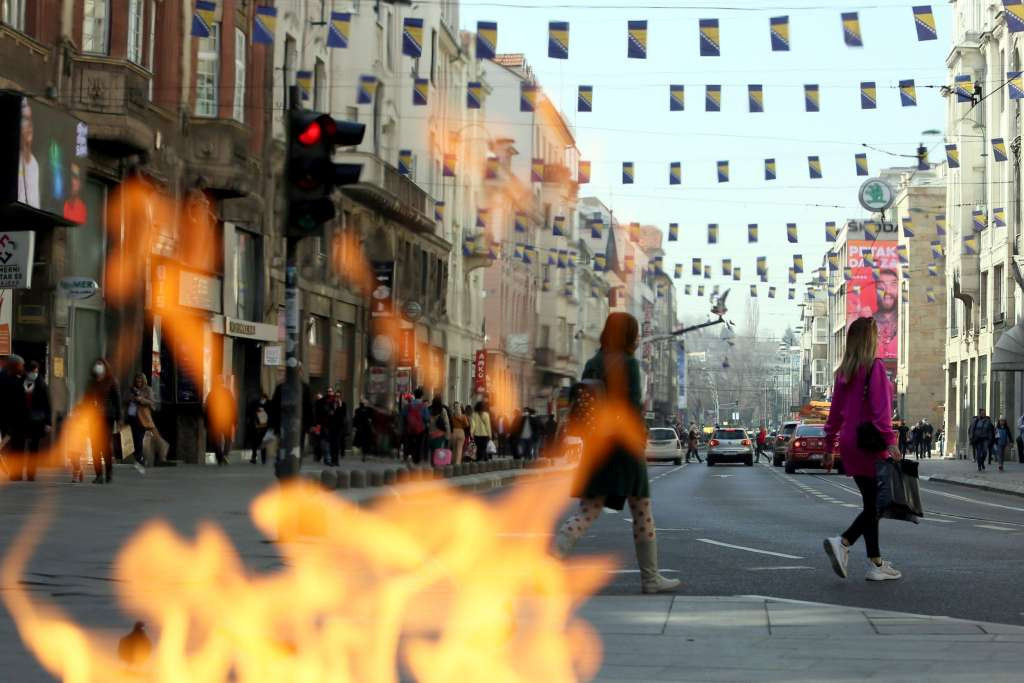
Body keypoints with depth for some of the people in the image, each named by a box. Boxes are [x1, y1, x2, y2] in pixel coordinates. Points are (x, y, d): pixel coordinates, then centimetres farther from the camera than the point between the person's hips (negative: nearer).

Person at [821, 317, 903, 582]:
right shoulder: (875, 367, -10)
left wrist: (829, 445, 22)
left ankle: (876, 564, 6)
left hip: (849, 442, 7)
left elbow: (835, 411, 16)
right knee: (876, 504, -1)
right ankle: (843, 542, -17)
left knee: (871, 504, 11)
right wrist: (889, 440, -23)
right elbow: (880, 407, -19)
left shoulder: (844, 372, 11)